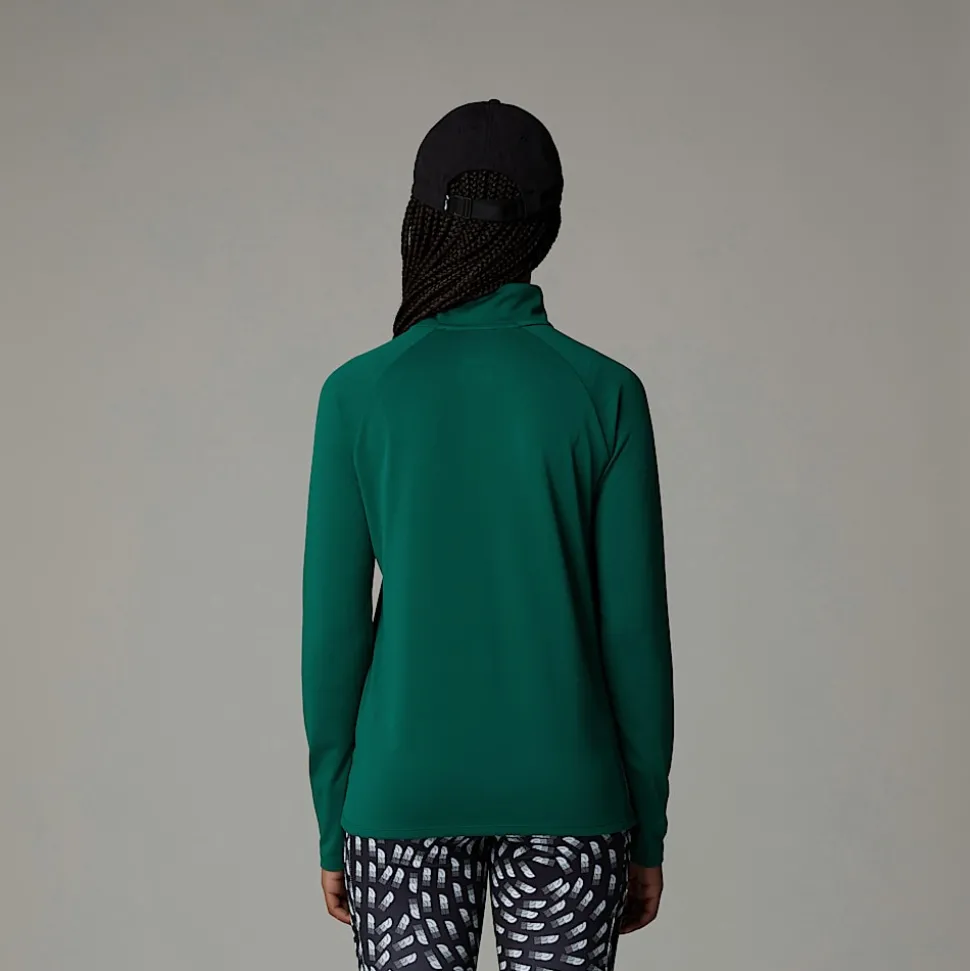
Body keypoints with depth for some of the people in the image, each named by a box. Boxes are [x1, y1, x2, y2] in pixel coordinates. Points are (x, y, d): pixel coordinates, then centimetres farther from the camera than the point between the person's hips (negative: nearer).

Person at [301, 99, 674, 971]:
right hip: (567, 797, 0)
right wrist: (648, 830, 6)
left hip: (404, 794, 0)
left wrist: (332, 824, 8)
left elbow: (334, 627, -3)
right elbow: (634, 626, -4)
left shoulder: (359, 394, -5)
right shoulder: (604, 394, -6)